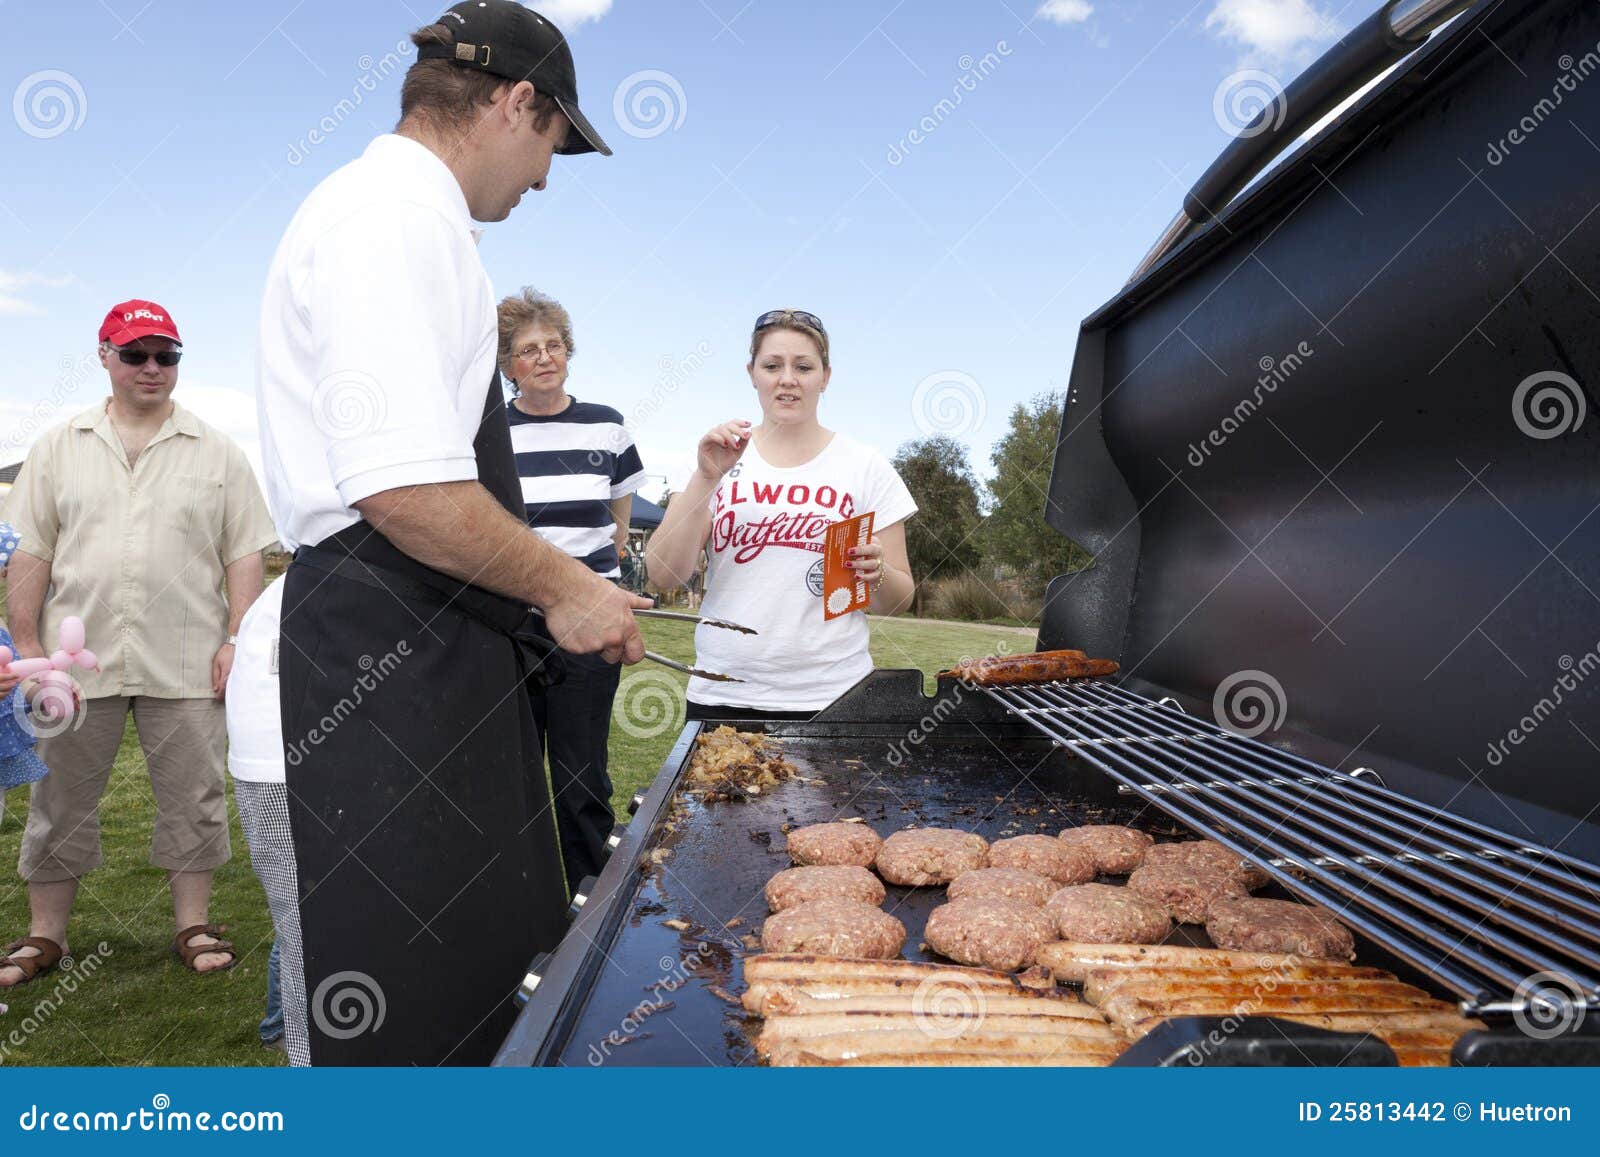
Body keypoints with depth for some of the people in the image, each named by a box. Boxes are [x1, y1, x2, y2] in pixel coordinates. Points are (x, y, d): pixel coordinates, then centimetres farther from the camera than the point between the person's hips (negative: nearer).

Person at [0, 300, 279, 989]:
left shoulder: (216, 453, 5)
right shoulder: (59, 449, 8)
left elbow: (244, 554, 2)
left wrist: (237, 640, -6)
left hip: (186, 665, -1)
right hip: (77, 660, 1)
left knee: (193, 797, 5)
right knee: (60, 800, 9)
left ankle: (194, 924, 19)